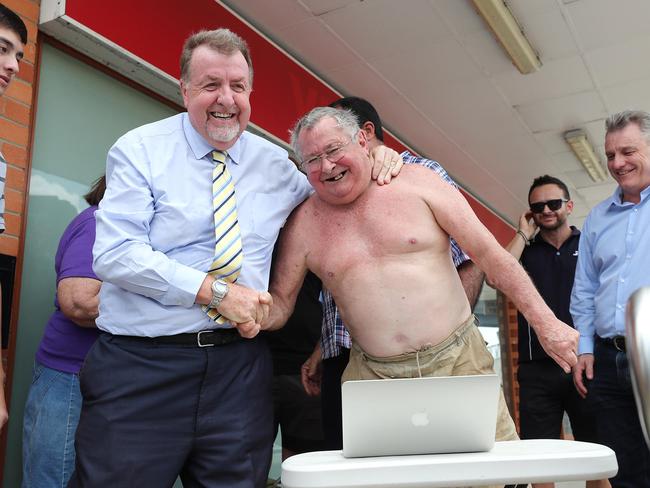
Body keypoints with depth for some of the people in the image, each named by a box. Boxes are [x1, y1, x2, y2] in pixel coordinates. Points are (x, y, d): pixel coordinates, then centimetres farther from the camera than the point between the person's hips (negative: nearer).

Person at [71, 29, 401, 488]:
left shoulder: (276, 163, 11)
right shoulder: (140, 150, -1)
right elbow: (115, 253, -11)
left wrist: (377, 158, 6)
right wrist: (214, 291, -17)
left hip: (239, 364, 4)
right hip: (141, 364, -3)